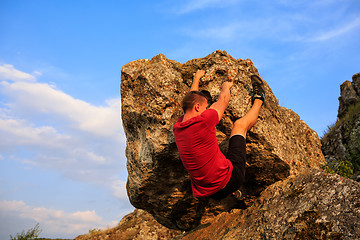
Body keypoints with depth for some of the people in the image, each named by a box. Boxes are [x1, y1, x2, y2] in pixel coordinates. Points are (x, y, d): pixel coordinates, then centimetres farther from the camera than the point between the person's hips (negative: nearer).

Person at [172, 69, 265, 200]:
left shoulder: (177, 128, 2)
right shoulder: (202, 122, -21)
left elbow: (191, 99, 23)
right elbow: (223, 100, 0)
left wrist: (196, 78, 40)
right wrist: (226, 86, 23)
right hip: (230, 180, -6)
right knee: (240, 124, 10)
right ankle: (258, 100, 39)